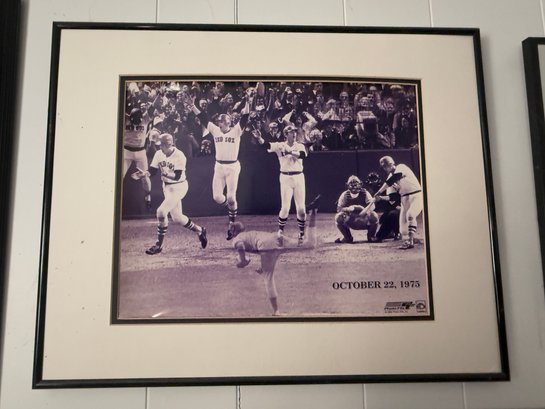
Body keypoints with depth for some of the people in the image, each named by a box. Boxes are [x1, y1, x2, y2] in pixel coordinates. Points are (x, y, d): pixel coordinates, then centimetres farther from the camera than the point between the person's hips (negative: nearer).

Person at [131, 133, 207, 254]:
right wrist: (143, 174, -21)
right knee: (177, 218, 14)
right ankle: (199, 230, 37)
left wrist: (165, 173, -42)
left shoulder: (179, 156, -21)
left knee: (161, 211, -18)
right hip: (167, 186, 8)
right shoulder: (159, 154, -2)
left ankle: (159, 245, -5)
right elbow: (152, 170, -1)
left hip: (179, 187, -7)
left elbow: (177, 176, -26)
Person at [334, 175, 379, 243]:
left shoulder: (365, 193, -5)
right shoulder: (345, 195, -1)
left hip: (364, 222, -1)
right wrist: (349, 209, -31)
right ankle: (347, 237, 2)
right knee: (338, 217, -24)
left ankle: (371, 236, -1)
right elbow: (339, 208, -10)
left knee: (374, 215, -30)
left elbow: (372, 205, -19)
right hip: (350, 222, 1)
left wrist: (364, 211, -41)